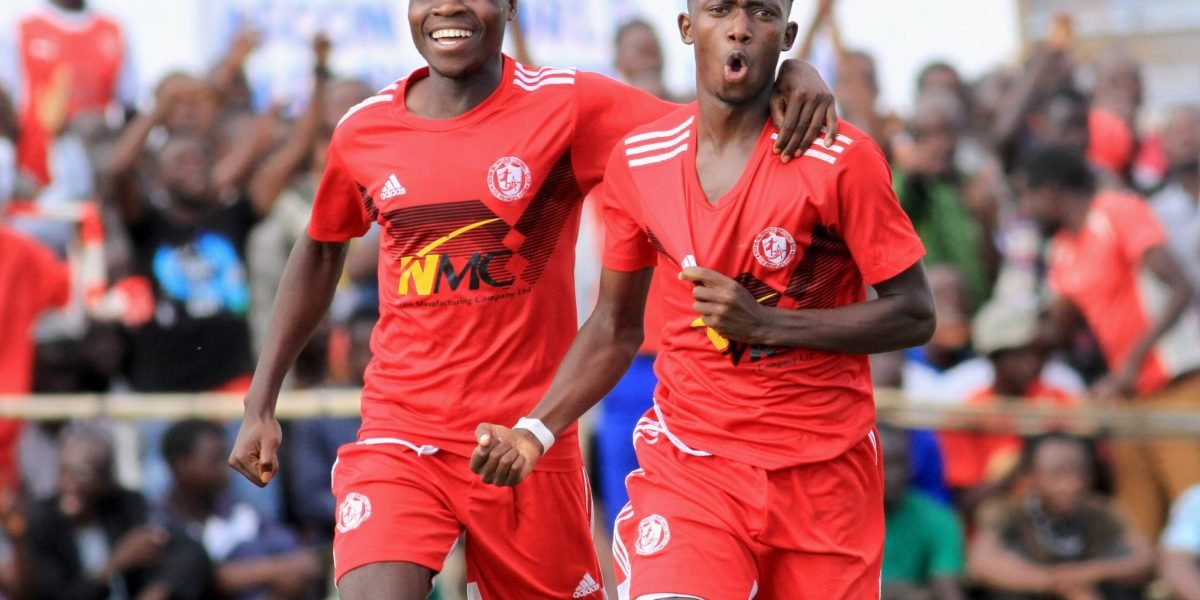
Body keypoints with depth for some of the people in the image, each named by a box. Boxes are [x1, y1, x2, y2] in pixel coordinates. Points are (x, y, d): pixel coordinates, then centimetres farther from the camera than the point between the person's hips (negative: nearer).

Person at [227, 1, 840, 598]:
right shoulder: (363, 130, 5)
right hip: (399, 435, 1)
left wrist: (793, 72, -30)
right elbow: (320, 254, 22)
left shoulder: (566, 105, -5)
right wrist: (260, 402, 22)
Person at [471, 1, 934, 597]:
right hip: (689, 461, 1)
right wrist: (535, 432, -2)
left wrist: (763, 322, -19)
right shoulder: (638, 161, 0)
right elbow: (615, 327, 11)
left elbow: (914, 314, -10)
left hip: (824, 468, -1)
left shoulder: (841, 159, -11)